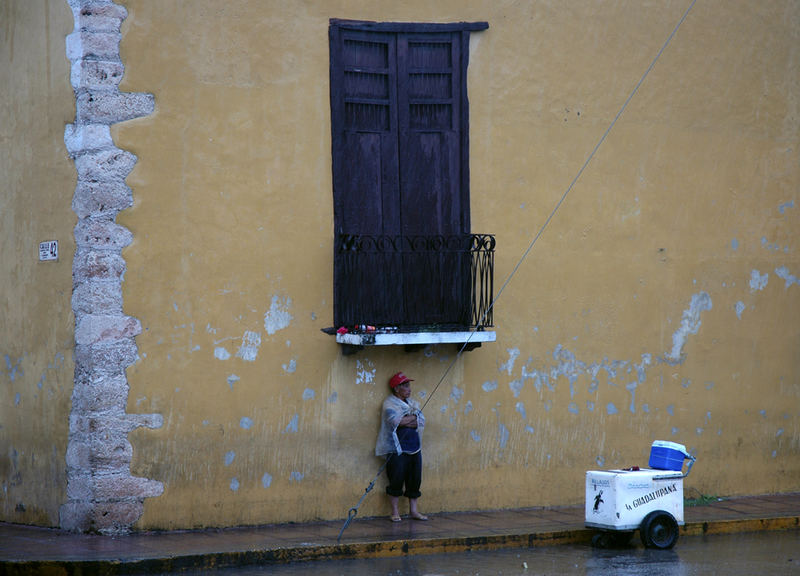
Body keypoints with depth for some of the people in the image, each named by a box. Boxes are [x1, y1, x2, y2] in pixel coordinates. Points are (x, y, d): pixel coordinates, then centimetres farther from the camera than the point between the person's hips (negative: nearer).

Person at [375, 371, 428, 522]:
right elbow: (394, 420, -20)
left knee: (415, 480, 7)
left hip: (414, 447, 6)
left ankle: (413, 510, 16)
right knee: (396, 480, -5)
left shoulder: (413, 403, 16)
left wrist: (405, 422, -12)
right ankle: (395, 512, 4)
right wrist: (413, 418, -6)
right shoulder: (389, 403, -3)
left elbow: (421, 422, 3)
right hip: (397, 448, -6)